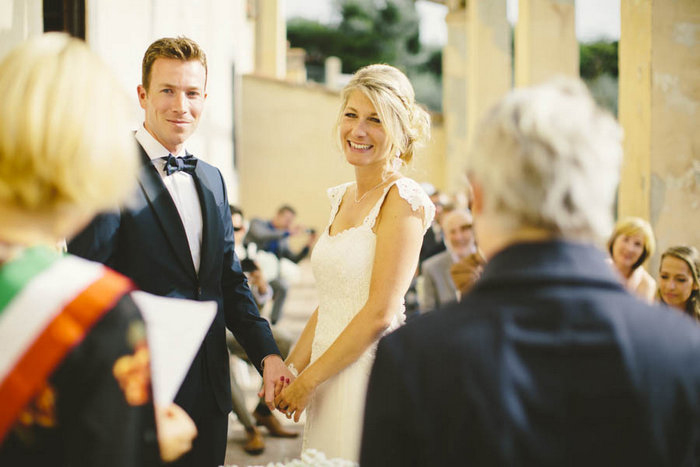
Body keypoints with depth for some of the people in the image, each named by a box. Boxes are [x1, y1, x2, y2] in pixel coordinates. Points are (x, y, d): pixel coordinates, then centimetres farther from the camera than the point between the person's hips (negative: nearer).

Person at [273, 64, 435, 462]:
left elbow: (380, 313, -17)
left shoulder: (402, 198, -13)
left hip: (370, 373, -7)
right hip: (330, 377, 7)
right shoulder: (342, 198, 11)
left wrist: (307, 382, -11)